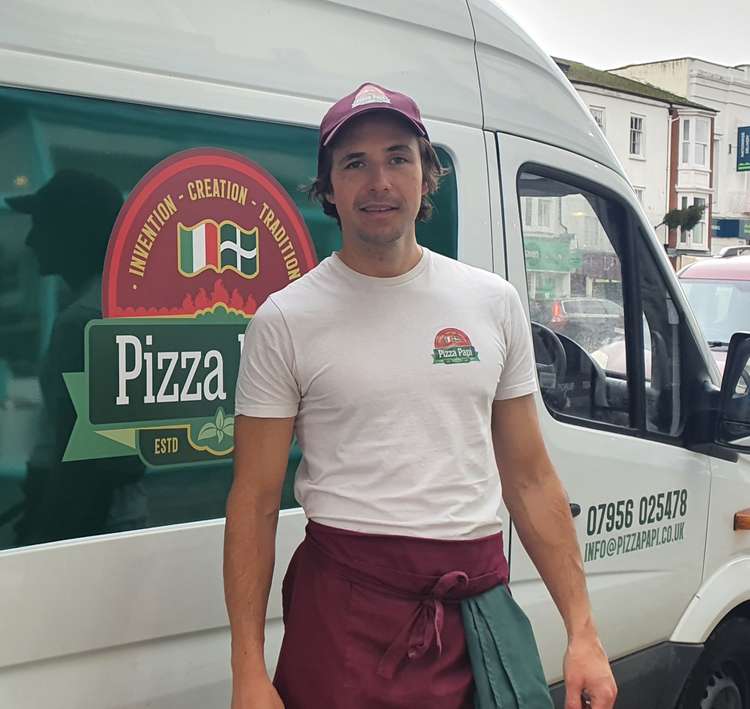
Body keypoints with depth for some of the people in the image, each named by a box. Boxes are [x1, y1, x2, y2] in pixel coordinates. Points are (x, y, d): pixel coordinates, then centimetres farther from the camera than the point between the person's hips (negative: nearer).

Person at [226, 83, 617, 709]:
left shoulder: (494, 303, 5)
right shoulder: (285, 319, -4)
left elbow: (530, 480, 8)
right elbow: (254, 502, -3)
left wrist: (583, 632, 3)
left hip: (479, 604, 3)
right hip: (346, 606, -3)